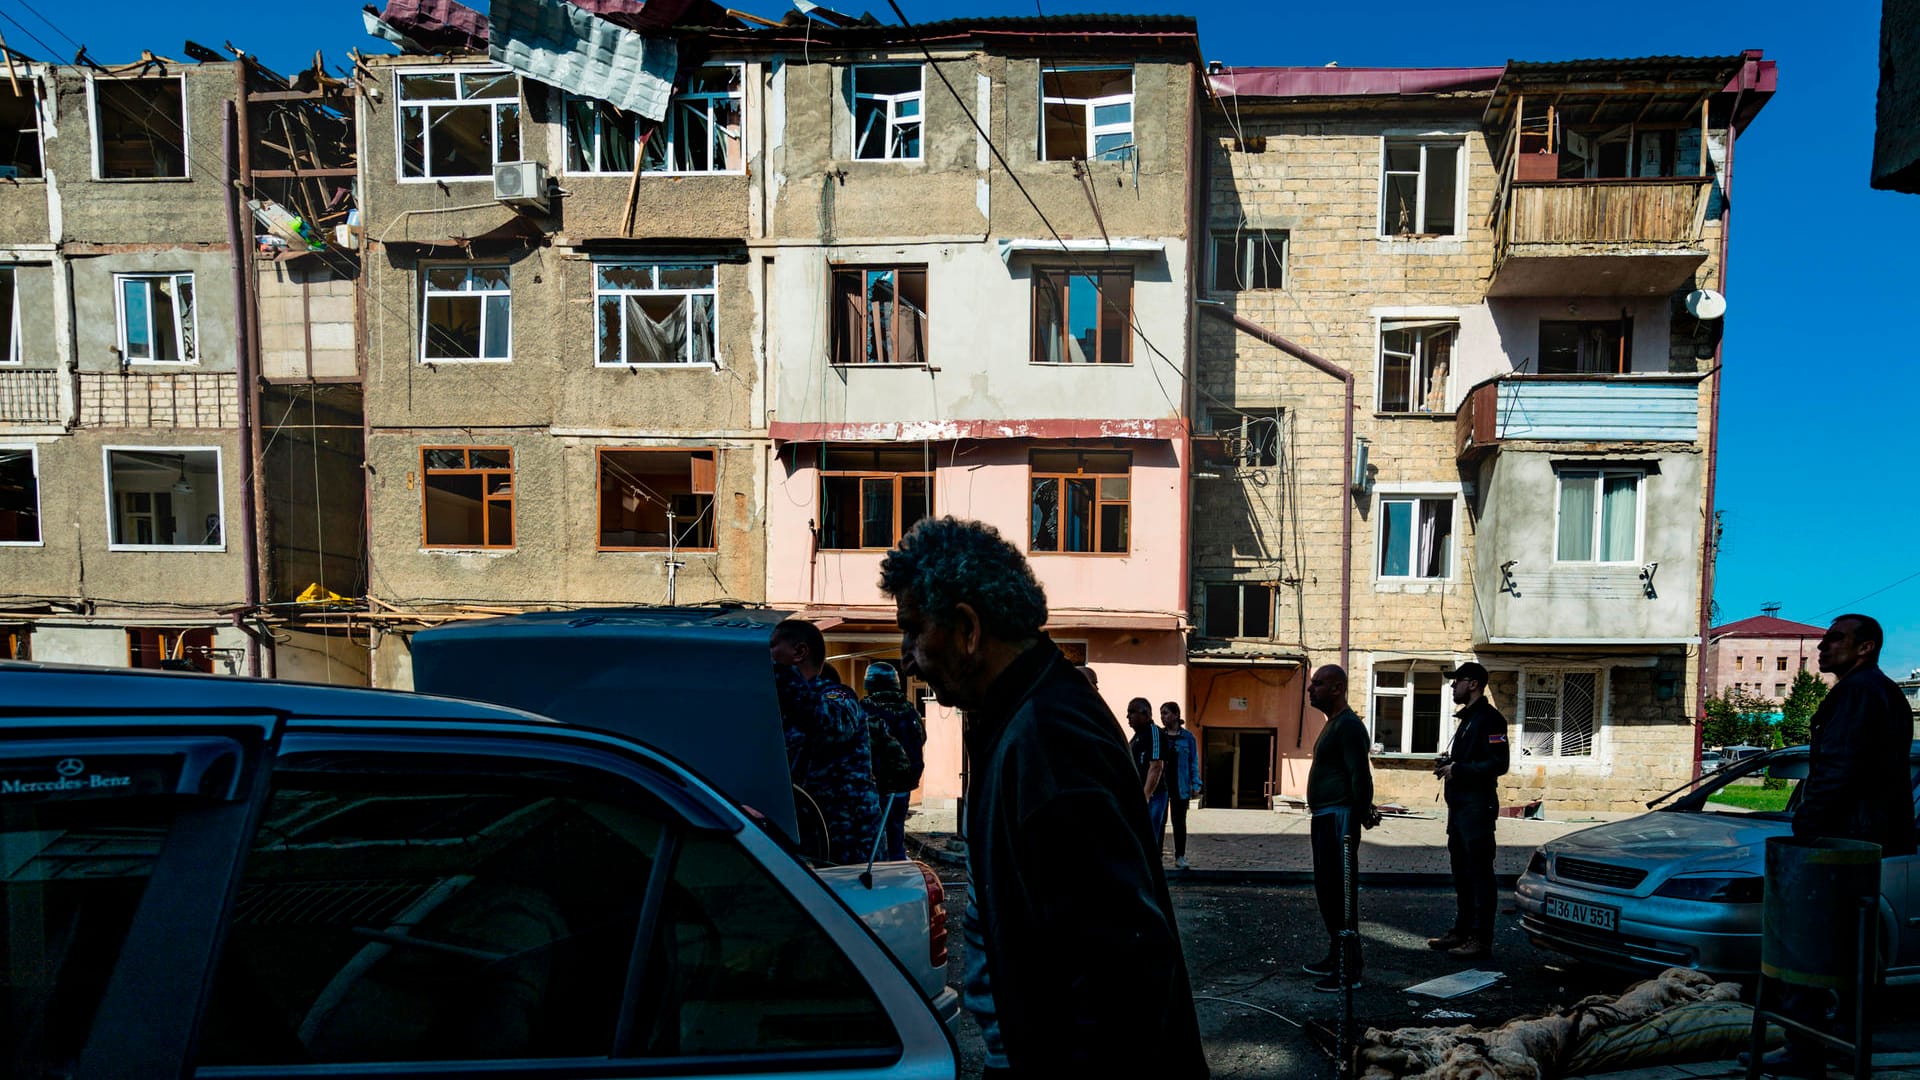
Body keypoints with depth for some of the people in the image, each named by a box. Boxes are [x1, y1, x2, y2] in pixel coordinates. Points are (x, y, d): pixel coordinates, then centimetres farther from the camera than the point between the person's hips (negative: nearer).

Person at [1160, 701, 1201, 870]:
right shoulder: (1158, 735, 3)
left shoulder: (1187, 737, 0)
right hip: (1161, 785, 1)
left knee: (1179, 821, 8)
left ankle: (1180, 857, 16)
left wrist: (1195, 786, -4)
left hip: (1180, 786, -1)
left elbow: (1193, 762, 2)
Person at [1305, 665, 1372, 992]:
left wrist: (1358, 818, -22)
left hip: (1338, 818, -11)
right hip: (1324, 818, 11)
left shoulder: (1348, 726, -15)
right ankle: (1335, 956, 30)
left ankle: (1348, 971, -1)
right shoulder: (1332, 724, 17)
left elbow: (1360, 778, -21)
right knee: (1326, 890, 18)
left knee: (1341, 894, -6)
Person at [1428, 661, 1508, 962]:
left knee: (1479, 873, -5)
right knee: (1461, 871, 15)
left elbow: (1498, 764, -21)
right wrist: (1449, 763, 9)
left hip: (1477, 806, -10)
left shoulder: (1488, 718, -13)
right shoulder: (1466, 717, 19)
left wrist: (1458, 770, -21)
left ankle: (1481, 940, 0)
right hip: (1459, 805, 10)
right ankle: (1462, 931, 24)